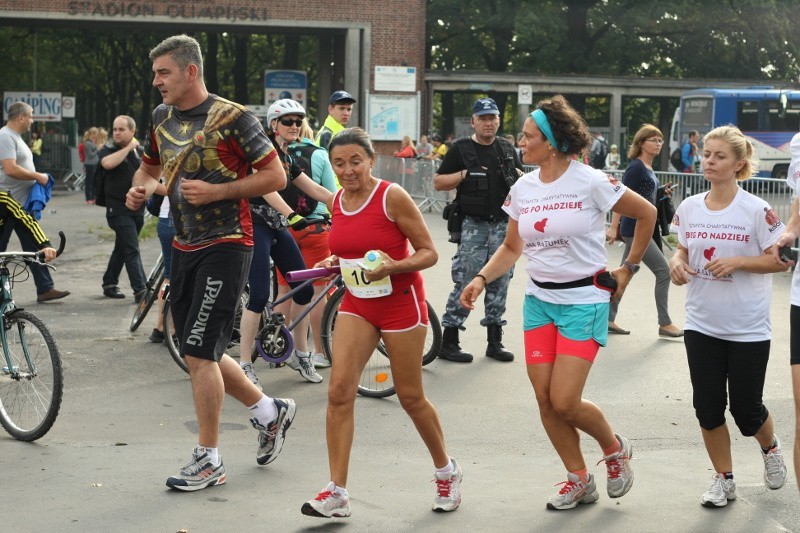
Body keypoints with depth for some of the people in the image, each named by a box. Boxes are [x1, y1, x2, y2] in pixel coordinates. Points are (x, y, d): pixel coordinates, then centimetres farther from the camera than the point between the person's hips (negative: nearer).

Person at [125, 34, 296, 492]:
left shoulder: (232, 118, -12)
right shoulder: (162, 117, 9)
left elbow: (276, 176, -12)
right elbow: (151, 167, 24)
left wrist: (216, 191, -20)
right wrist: (142, 188, 1)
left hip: (226, 245, -8)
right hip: (185, 246, 8)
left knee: (199, 352, -10)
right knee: (200, 352, 12)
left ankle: (209, 460, 2)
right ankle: (270, 411, 33)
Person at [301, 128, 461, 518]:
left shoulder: (393, 197, -15)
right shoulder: (337, 203, 3)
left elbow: (429, 253, -12)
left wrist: (393, 266, -29)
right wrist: (335, 261, 1)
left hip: (401, 303, -5)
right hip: (356, 304, 5)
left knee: (410, 397, 6)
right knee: (339, 390, -10)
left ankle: (447, 472, 32)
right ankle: (336, 493, -7)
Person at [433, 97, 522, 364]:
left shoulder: (507, 149, 13)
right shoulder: (461, 149, 1)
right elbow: (438, 182, 0)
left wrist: (516, 175, 1)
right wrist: (465, 174, -13)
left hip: (503, 224, 5)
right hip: (473, 225, -5)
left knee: (499, 282, 8)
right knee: (465, 282, -7)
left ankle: (494, 341, 16)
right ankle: (448, 342, 0)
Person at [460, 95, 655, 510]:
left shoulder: (590, 182, -13)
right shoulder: (523, 189, 3)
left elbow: (646, 214, -1)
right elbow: (512, 247, 14)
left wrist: (629, 268, 2)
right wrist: (482, 278, -3)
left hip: (584, 300, -6)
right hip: (539, 299, 6)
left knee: (564, 402, -11)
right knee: (544, 398, 3)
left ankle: (615, 448, 20)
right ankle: (579, 480, 21)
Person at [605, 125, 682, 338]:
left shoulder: (649, 168, 13)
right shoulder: (635, 167, -14)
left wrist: (662, 191, 6)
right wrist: (613, 227, -23)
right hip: (635, 229, -9)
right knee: (663, 271, -6)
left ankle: (608, 319, 19)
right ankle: (664, 324, 0)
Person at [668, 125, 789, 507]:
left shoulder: (756, 210, -12)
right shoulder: (689, 207, 2)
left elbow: (781, 259, -10)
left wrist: (736, 262, -21)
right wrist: (677, 261, -7)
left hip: (748, 329, -4)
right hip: (702, 325, 4)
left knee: (746, 410, 5)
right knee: (708, 406, 4)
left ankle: (770, 448, 39)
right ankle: (724, 479, 23)